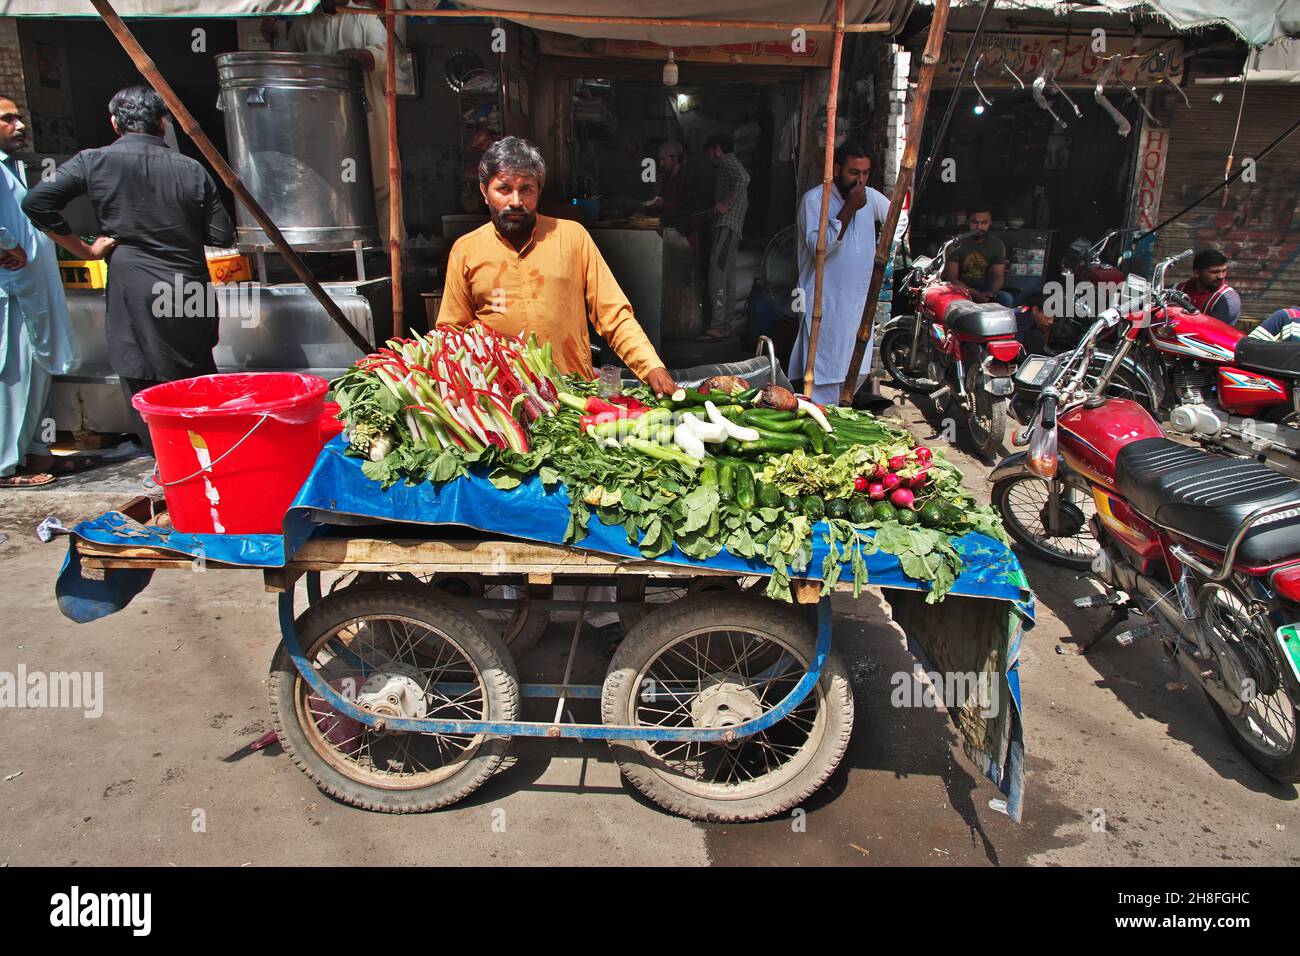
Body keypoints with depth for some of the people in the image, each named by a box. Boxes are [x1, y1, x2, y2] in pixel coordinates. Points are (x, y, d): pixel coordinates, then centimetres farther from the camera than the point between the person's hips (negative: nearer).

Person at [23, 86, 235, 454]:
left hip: (134, 291, -2)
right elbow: (222, 235, 1)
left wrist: (84, 250, -1)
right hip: (191, 292, 3)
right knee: (199, 378, 17)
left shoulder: (93, 162, -2)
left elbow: (36, 202, -10)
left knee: (145, 383, 7)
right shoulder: (191, 169, 1)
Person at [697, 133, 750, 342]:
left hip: (727, 225, -11)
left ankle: (717, 326, -24)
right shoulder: (730, 164, 27)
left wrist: (726, 204, -20)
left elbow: (744, 178, -24)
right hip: (733, 228, 11)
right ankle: (726, 325, 11)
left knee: (717, 275, -17)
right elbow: (744, 202, 30)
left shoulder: (728, 161, -2)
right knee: (728, 278, 9)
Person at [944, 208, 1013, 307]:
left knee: (1006, 298, -27)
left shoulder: (997, 245, 3)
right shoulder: (957, 244, -7)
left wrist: (991, 293, -22)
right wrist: (975, 294, -26)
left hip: (985, 291, 3)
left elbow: (998, 276, 2)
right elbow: (951, 278, -12)